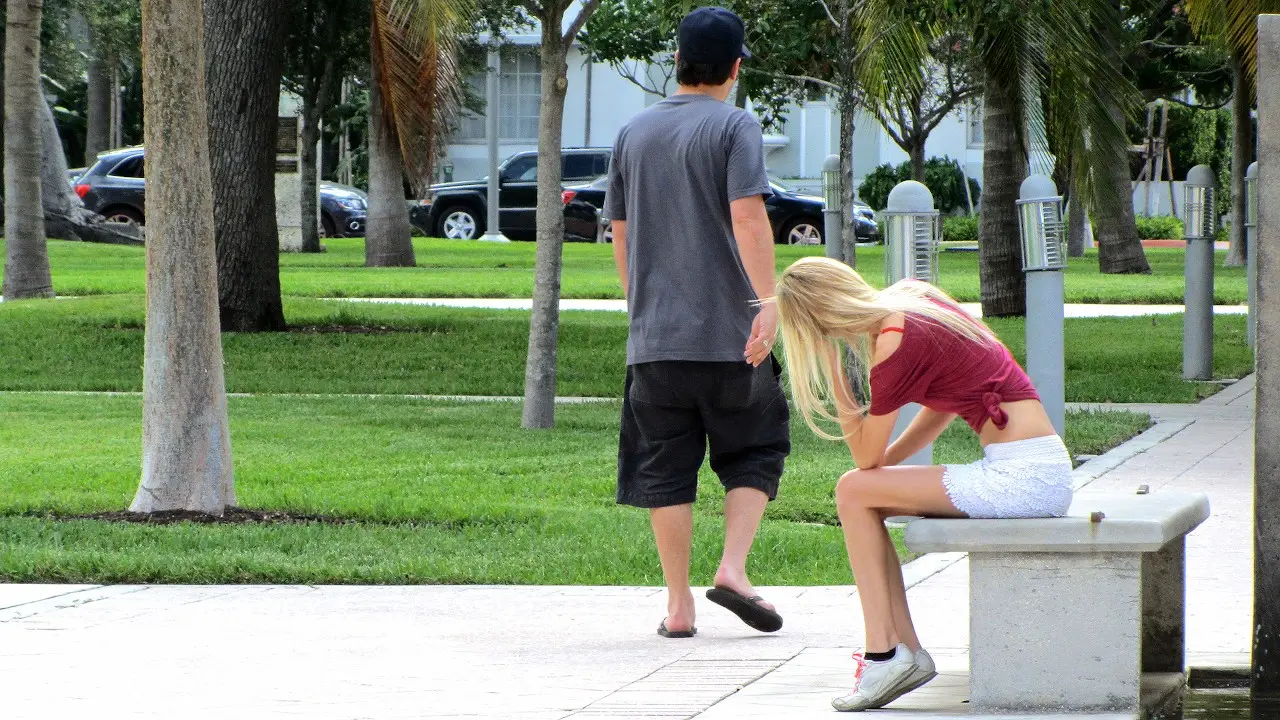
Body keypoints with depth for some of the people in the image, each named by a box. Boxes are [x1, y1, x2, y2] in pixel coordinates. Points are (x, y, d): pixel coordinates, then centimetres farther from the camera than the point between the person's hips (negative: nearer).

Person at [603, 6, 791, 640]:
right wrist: (768, 302, -19)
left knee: (666, 469, 6)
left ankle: (678, 604, 5)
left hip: (654, 336, 4)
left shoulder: (634, 134, 11)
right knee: (754, 452, 10)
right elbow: (748, 217, -16)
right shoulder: (734, 127, -4)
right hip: (729, 332, -4)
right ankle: (732, 568, -6)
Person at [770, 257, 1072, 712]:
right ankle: (906, 650, 9)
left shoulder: (895, 344, -14)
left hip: (1024, 477, -9)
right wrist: (886, 462, 19)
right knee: (864, 497, 13)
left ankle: (884, 654, -2)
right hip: (1040, 469, 9)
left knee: (853, 492, -4)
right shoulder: (910, 299, 12)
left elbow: (866, 458, -4)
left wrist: (834, 375, -2)